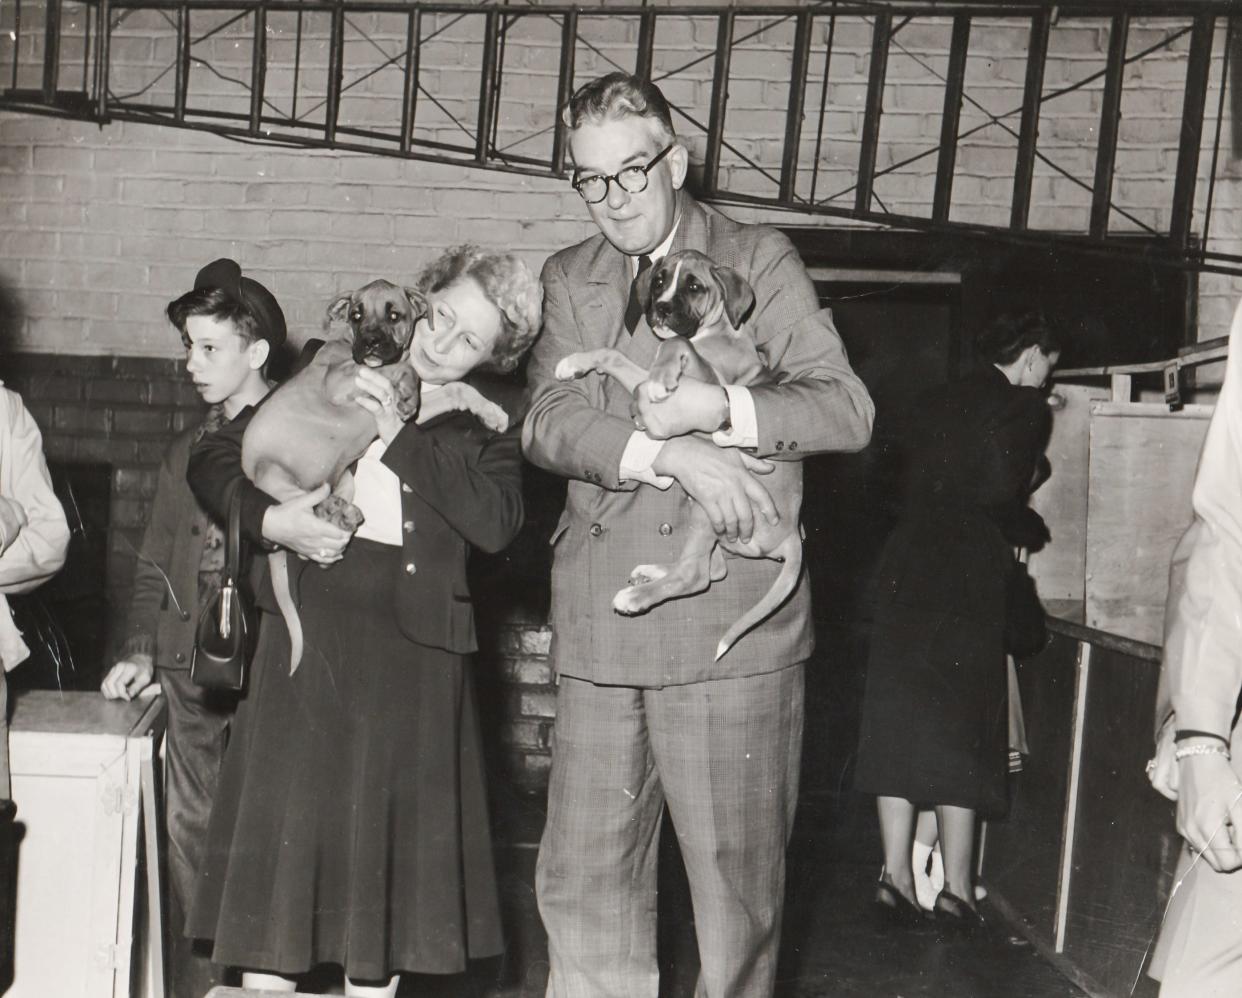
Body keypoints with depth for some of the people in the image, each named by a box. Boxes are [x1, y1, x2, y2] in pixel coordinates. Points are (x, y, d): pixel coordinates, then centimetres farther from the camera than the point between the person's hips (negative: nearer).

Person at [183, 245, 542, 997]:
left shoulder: (492, 415, 5)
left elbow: (496, 522, -14)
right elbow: (214, 461, 8)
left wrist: (401, 436, -13)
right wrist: (271, 518, -11)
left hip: (411, 650, 0)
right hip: (310, 632, 0)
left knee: (388, 836, 6)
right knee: (284, 823, 2)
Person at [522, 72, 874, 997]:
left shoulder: (760, 260, 3)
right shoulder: (569, 278, 13)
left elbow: (848, 408, -5)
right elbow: (546, 421, -2)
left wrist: (720, 409, -19)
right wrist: (667, 454, -18)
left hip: (730, 614, -3)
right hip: (599, 621, 4)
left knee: (735, 872, 4)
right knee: (581, 876, 10)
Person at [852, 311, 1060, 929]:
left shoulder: (935, 403, 16)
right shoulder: (1024, 407, -3)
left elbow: (907, 488, 13)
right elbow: (1001, 493, -12)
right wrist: (1022, 529, 9)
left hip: (906, 569, 6)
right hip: (971, 576, -6)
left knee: (901, 718, 7)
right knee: (963, 726, 0)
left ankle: (896, 873, 7)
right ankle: (956, 885, 3)